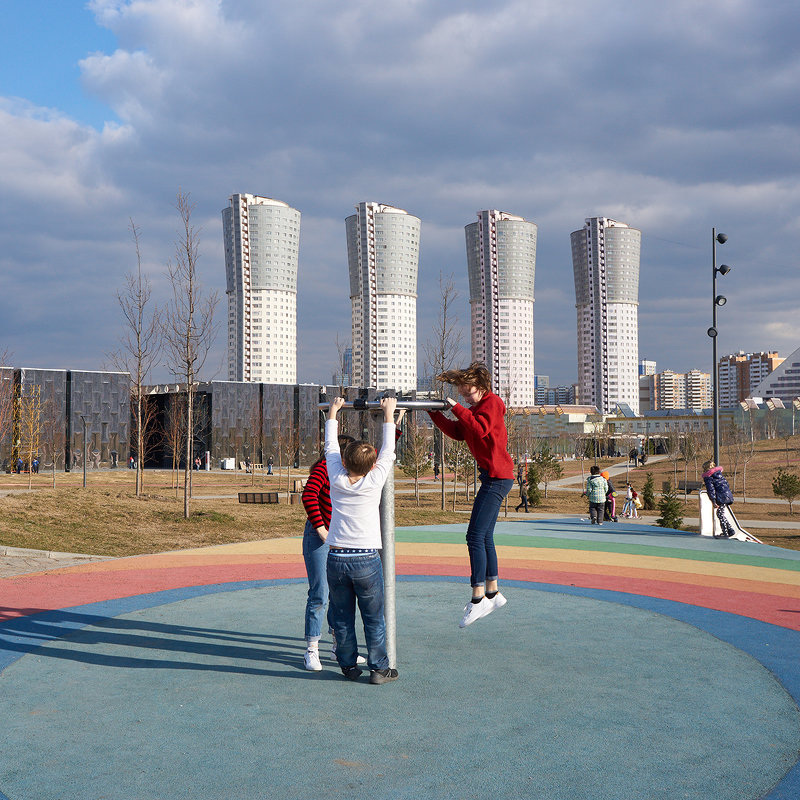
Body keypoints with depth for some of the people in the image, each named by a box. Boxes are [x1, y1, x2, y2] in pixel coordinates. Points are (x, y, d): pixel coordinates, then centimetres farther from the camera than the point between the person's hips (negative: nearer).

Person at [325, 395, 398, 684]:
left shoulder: (336, 479, -3)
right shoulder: (374, 481, -8)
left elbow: (330, 446, 12)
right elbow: (388, 451, 5)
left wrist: (333, 412, 25)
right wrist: (389, 413, 15)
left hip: (336, 559, 3)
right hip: (367, 560, -2)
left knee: (342, 618, 12)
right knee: (374, 617, 7)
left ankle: (349, 666, 20)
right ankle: (379, 668, 12)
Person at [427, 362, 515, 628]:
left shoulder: (492, 402, -10)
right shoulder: (476, 407, 19)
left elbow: (479, 429, -26)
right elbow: (458, 433, 15)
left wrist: (457, 408, -22)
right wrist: (434, 412, 8)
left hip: (497, 476, -10)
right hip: (491, 476, 10)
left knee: (475, 536, -13)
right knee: (485, 537, 14)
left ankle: (478, 599, -12)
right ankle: (493, 593, 23)